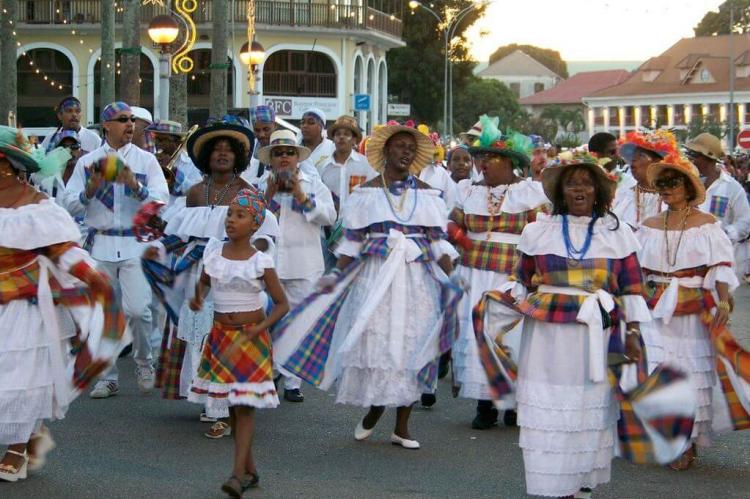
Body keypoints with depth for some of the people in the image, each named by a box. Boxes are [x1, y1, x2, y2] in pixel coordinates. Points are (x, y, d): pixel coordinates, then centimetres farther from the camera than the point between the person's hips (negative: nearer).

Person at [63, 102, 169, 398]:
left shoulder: (146, 160, 7)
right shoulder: (87, 162, 9)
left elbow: (161, 201, -3)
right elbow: (70, 205, 6)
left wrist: (134, 185, -17)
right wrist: (90, 189, -12)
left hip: (136, 243, -1)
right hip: (100, 245, 2)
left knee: (137, 309, -13)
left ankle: (144, 362, 13)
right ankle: (107, 378, 13)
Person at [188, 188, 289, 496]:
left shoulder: (260, 262, -11)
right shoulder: (213, 251, 1)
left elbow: (282, 304, -5)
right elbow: (204, 280, 20)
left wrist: (257, 329, -18)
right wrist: (198, 296, -2)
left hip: (251, 338, -5)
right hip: (220, 336, 5)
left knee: (244, 405, -11)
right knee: (231, 405, 9)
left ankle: (238, 474, -15)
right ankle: (250, 470, 19)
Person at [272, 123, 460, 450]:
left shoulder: (426, 194, 9)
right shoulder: (366, 192, 6)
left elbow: (439, 242, 5)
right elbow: (352, 242, 5)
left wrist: (450, 277, -8)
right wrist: (337, 277, -3)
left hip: (417, 278, 1)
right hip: (375, 275, -1)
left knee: (412, 346, 1)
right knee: (374, 342, -5)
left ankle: (402, 426, 9)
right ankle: (374, 408, 19)